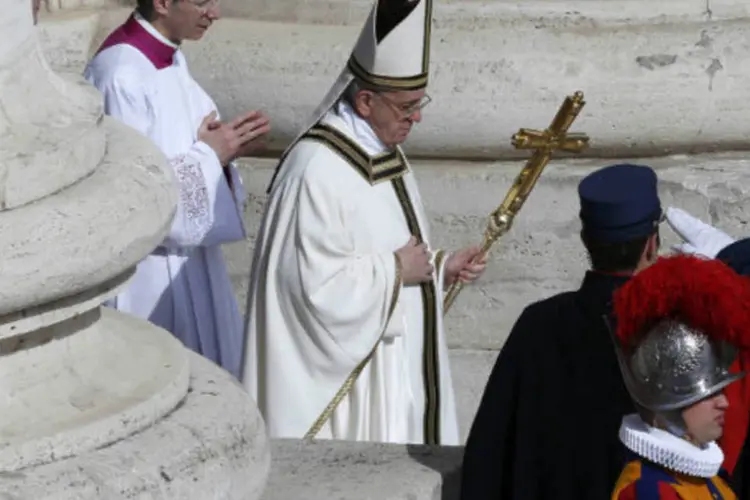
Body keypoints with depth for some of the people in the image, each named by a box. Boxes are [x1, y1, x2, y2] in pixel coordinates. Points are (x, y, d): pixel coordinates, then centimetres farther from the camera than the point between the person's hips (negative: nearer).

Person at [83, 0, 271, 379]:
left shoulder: (167, 58, 4)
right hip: (144, 273, -9)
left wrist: (223, 147, -5)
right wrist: (208, 156, -18)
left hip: (183, 256, 9)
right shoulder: (122, 78, -25)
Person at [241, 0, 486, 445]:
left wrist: (439, 266, 3)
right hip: (346, 372, -9)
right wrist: (396, 269, -17)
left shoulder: (385, 153, 7)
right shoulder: (318, 171, -23)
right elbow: (320, 286, -26)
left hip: (395, 360, 9)